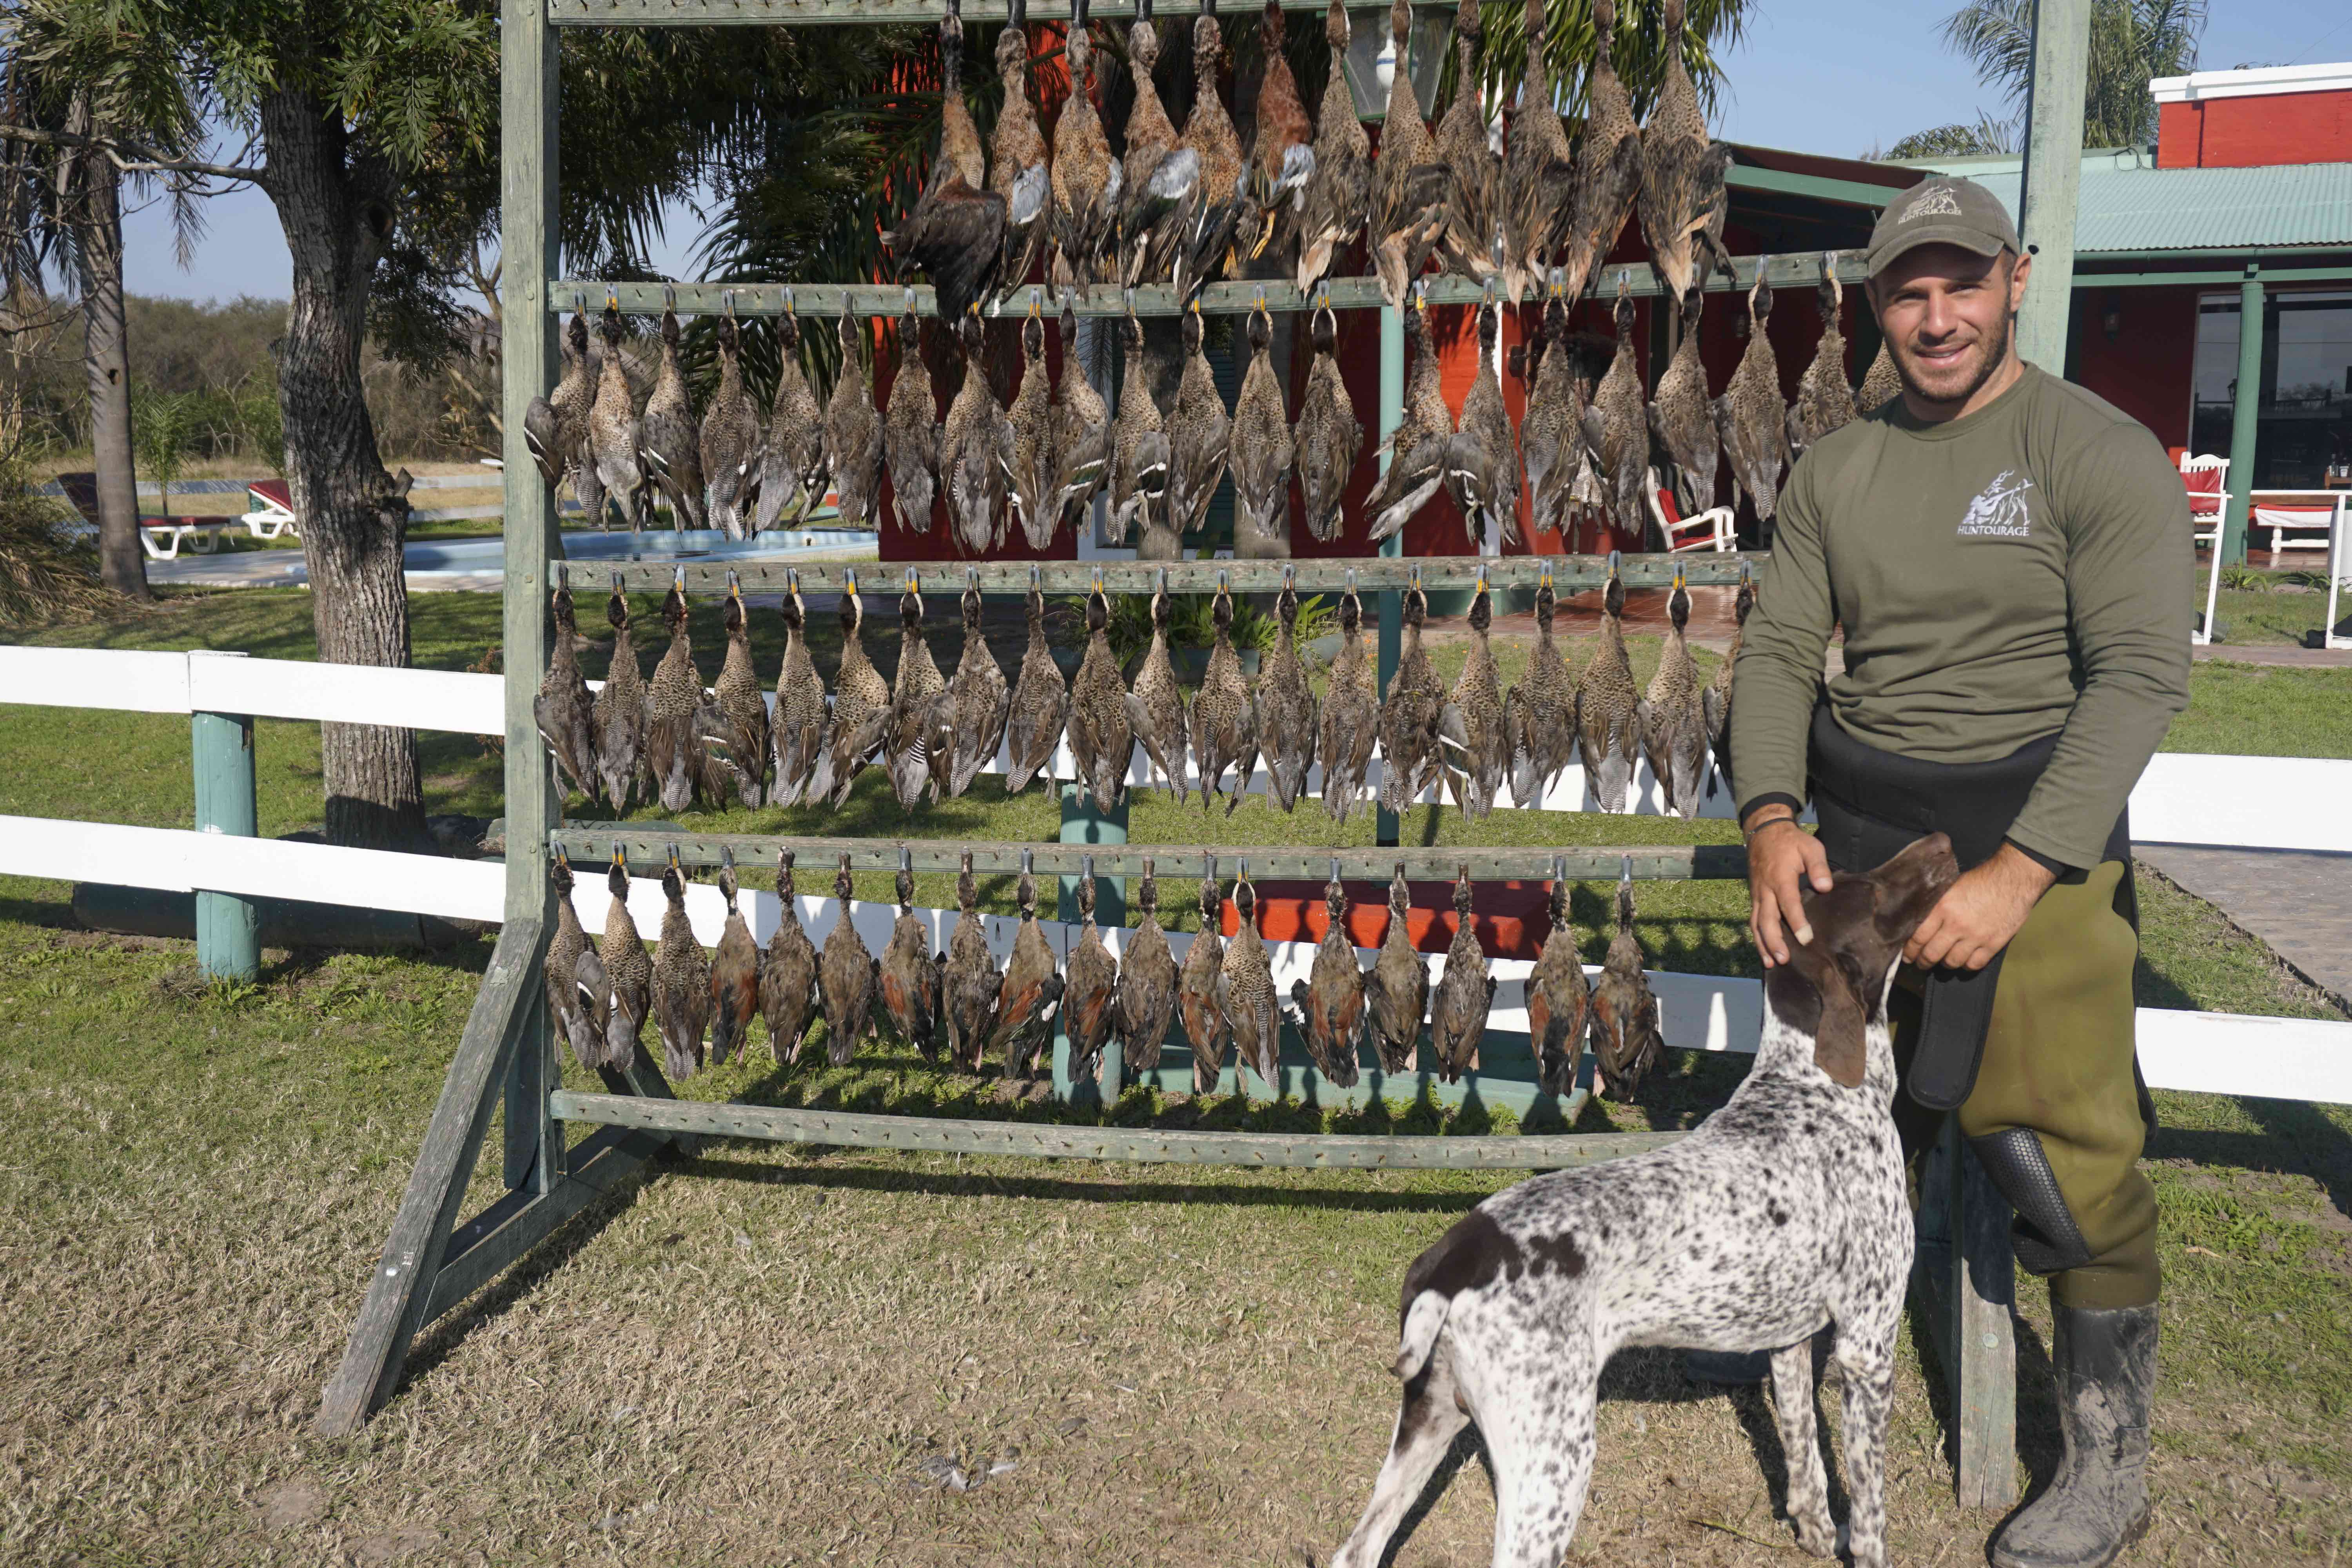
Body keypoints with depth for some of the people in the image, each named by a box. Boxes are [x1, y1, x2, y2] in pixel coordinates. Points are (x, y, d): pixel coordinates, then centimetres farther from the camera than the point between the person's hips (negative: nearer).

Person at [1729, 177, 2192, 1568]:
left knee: (2071, 1152, -2)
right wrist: (1772, 819, -12)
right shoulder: (1840, 470, 8)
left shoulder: (2100, 453, -7)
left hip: (2040, 834, -4)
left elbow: (2142, 674, -15)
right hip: (1859, 832, 4)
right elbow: (1780, 646, 5)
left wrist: (2020, 872, -22)